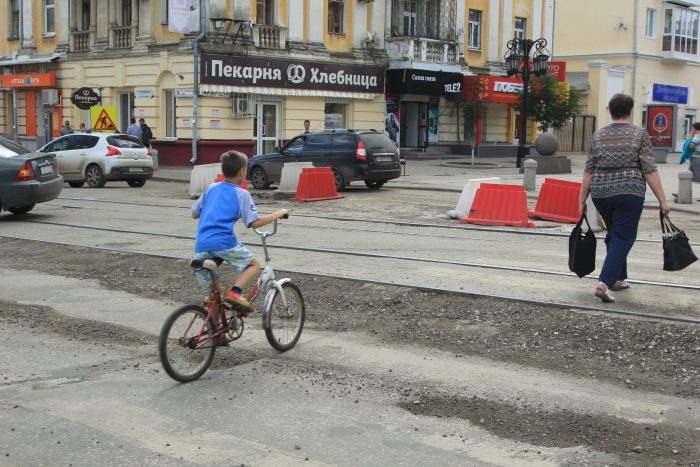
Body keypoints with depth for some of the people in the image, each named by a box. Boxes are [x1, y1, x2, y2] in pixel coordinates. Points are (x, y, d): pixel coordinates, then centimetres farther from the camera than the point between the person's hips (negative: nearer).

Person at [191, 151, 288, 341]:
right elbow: (254, 222, -6)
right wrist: (278, 214, 6)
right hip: (223, 242, -6)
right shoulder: (241, 194, 2)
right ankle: (235, 292, -9)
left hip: (201, 245, 6)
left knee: (214, 289, 19)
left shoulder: (211, 188, 19)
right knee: (254, 264, 16)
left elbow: (194, 213, 26)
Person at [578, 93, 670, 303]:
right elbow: (650, 170, -7)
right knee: (624, 237, -1)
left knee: (614, 234, 21)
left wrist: (582, 199, 9)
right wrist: (662, 200, -4)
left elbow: (588, 170, 4)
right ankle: (604, 282, -14)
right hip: (629, 193, -4)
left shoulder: (598, 135, 5)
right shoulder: (639, 134, -3)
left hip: (600, 193, 4)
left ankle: (618, 278, 28)